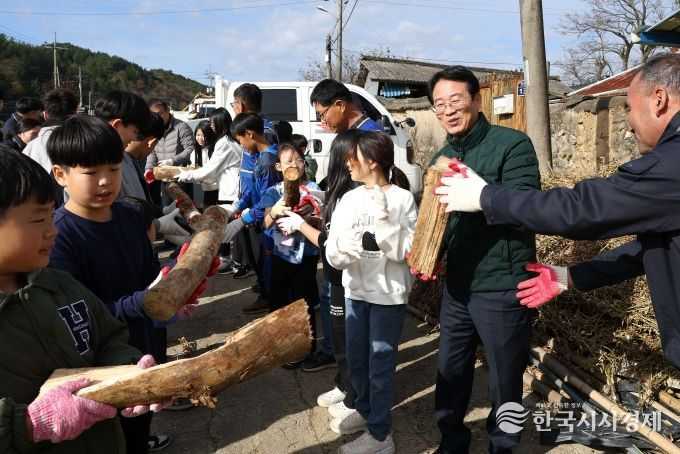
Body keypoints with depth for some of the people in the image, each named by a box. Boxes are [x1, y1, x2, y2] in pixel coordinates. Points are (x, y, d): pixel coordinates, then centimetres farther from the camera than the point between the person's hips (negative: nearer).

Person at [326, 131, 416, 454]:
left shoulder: (402, 199, -11)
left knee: (381, 362, 5)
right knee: (356, 358, 18)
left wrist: (382, 216, -26)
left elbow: (404, 250, -19)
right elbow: (332, 254, -4)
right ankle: (365, 410, 42)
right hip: (356, 290, 6)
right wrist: (360, 242, -23)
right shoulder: (349, 200, 2)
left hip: (388, 294, -5)